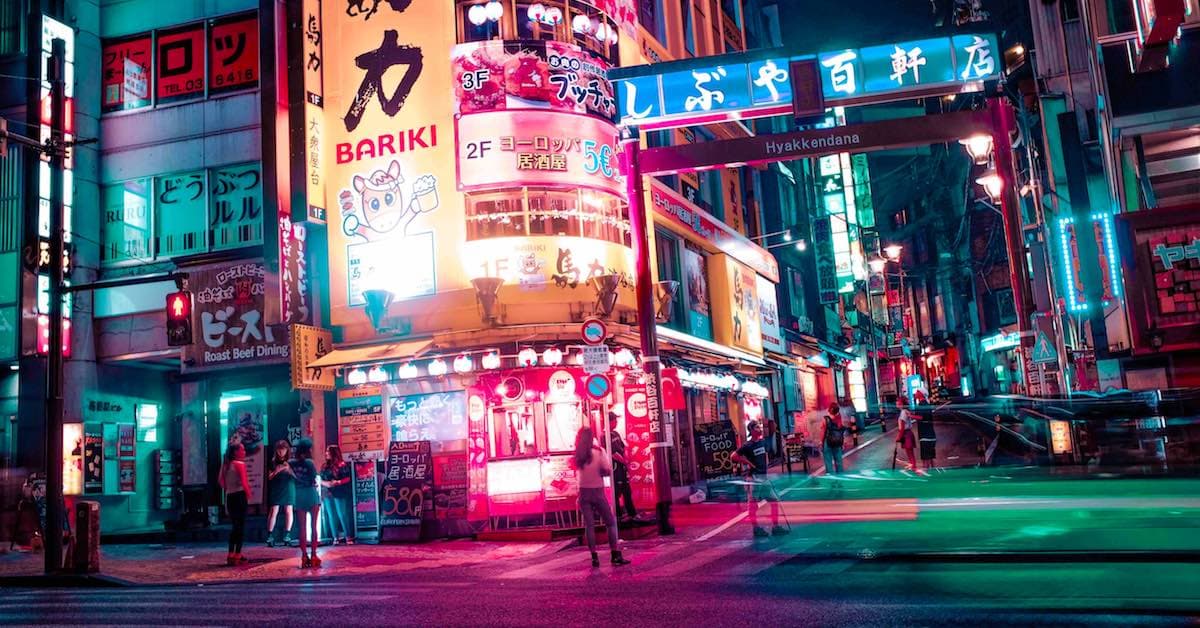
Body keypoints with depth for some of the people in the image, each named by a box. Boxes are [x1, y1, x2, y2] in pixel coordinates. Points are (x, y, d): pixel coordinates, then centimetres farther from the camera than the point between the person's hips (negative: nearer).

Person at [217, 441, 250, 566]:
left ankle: (231, 555, 17)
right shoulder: (240, 464, -11)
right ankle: (237, 556, -3)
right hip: (239, 496, -8)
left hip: (229, 496, 8)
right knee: (241, 526, -1)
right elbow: (244, 482, -18)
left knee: (235, 526, 16)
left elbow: (220, 480, 13)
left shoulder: (226, 464, 12)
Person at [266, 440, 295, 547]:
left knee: (288, 511, 1)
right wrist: (276, 472, -12)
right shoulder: (274, 461, 5)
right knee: (274, 511, -5)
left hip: (288, 488, 0)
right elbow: (269, 477, 7)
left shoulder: (291, 461, 1)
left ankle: (287, 535, 7)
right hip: (276, 489, 0)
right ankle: (270, 536, -2)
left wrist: (288, 469, -17)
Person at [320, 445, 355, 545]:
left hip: (340, 494, -6)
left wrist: (338, 482, -20)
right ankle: (336, 537, 9)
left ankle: (348, 537, -6)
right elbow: (321, 480, 13)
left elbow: (347, 478, -6)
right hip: (328, 494, 6)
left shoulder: (342, 465, -3)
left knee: (343, 515, -9)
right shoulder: (325, 466, 14)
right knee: (332, 516, 5)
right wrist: (326, 483, -8)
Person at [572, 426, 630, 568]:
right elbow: (607, 471, -13)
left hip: (584, 492, 3)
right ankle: (615, 556, 3)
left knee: (589, 525, 6)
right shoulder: (599, 452, -10)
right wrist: (598, 472, 6)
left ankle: (594, 557, 3)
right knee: (611, 522, 7)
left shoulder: (577, 455, -1)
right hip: (597, 491, -3)